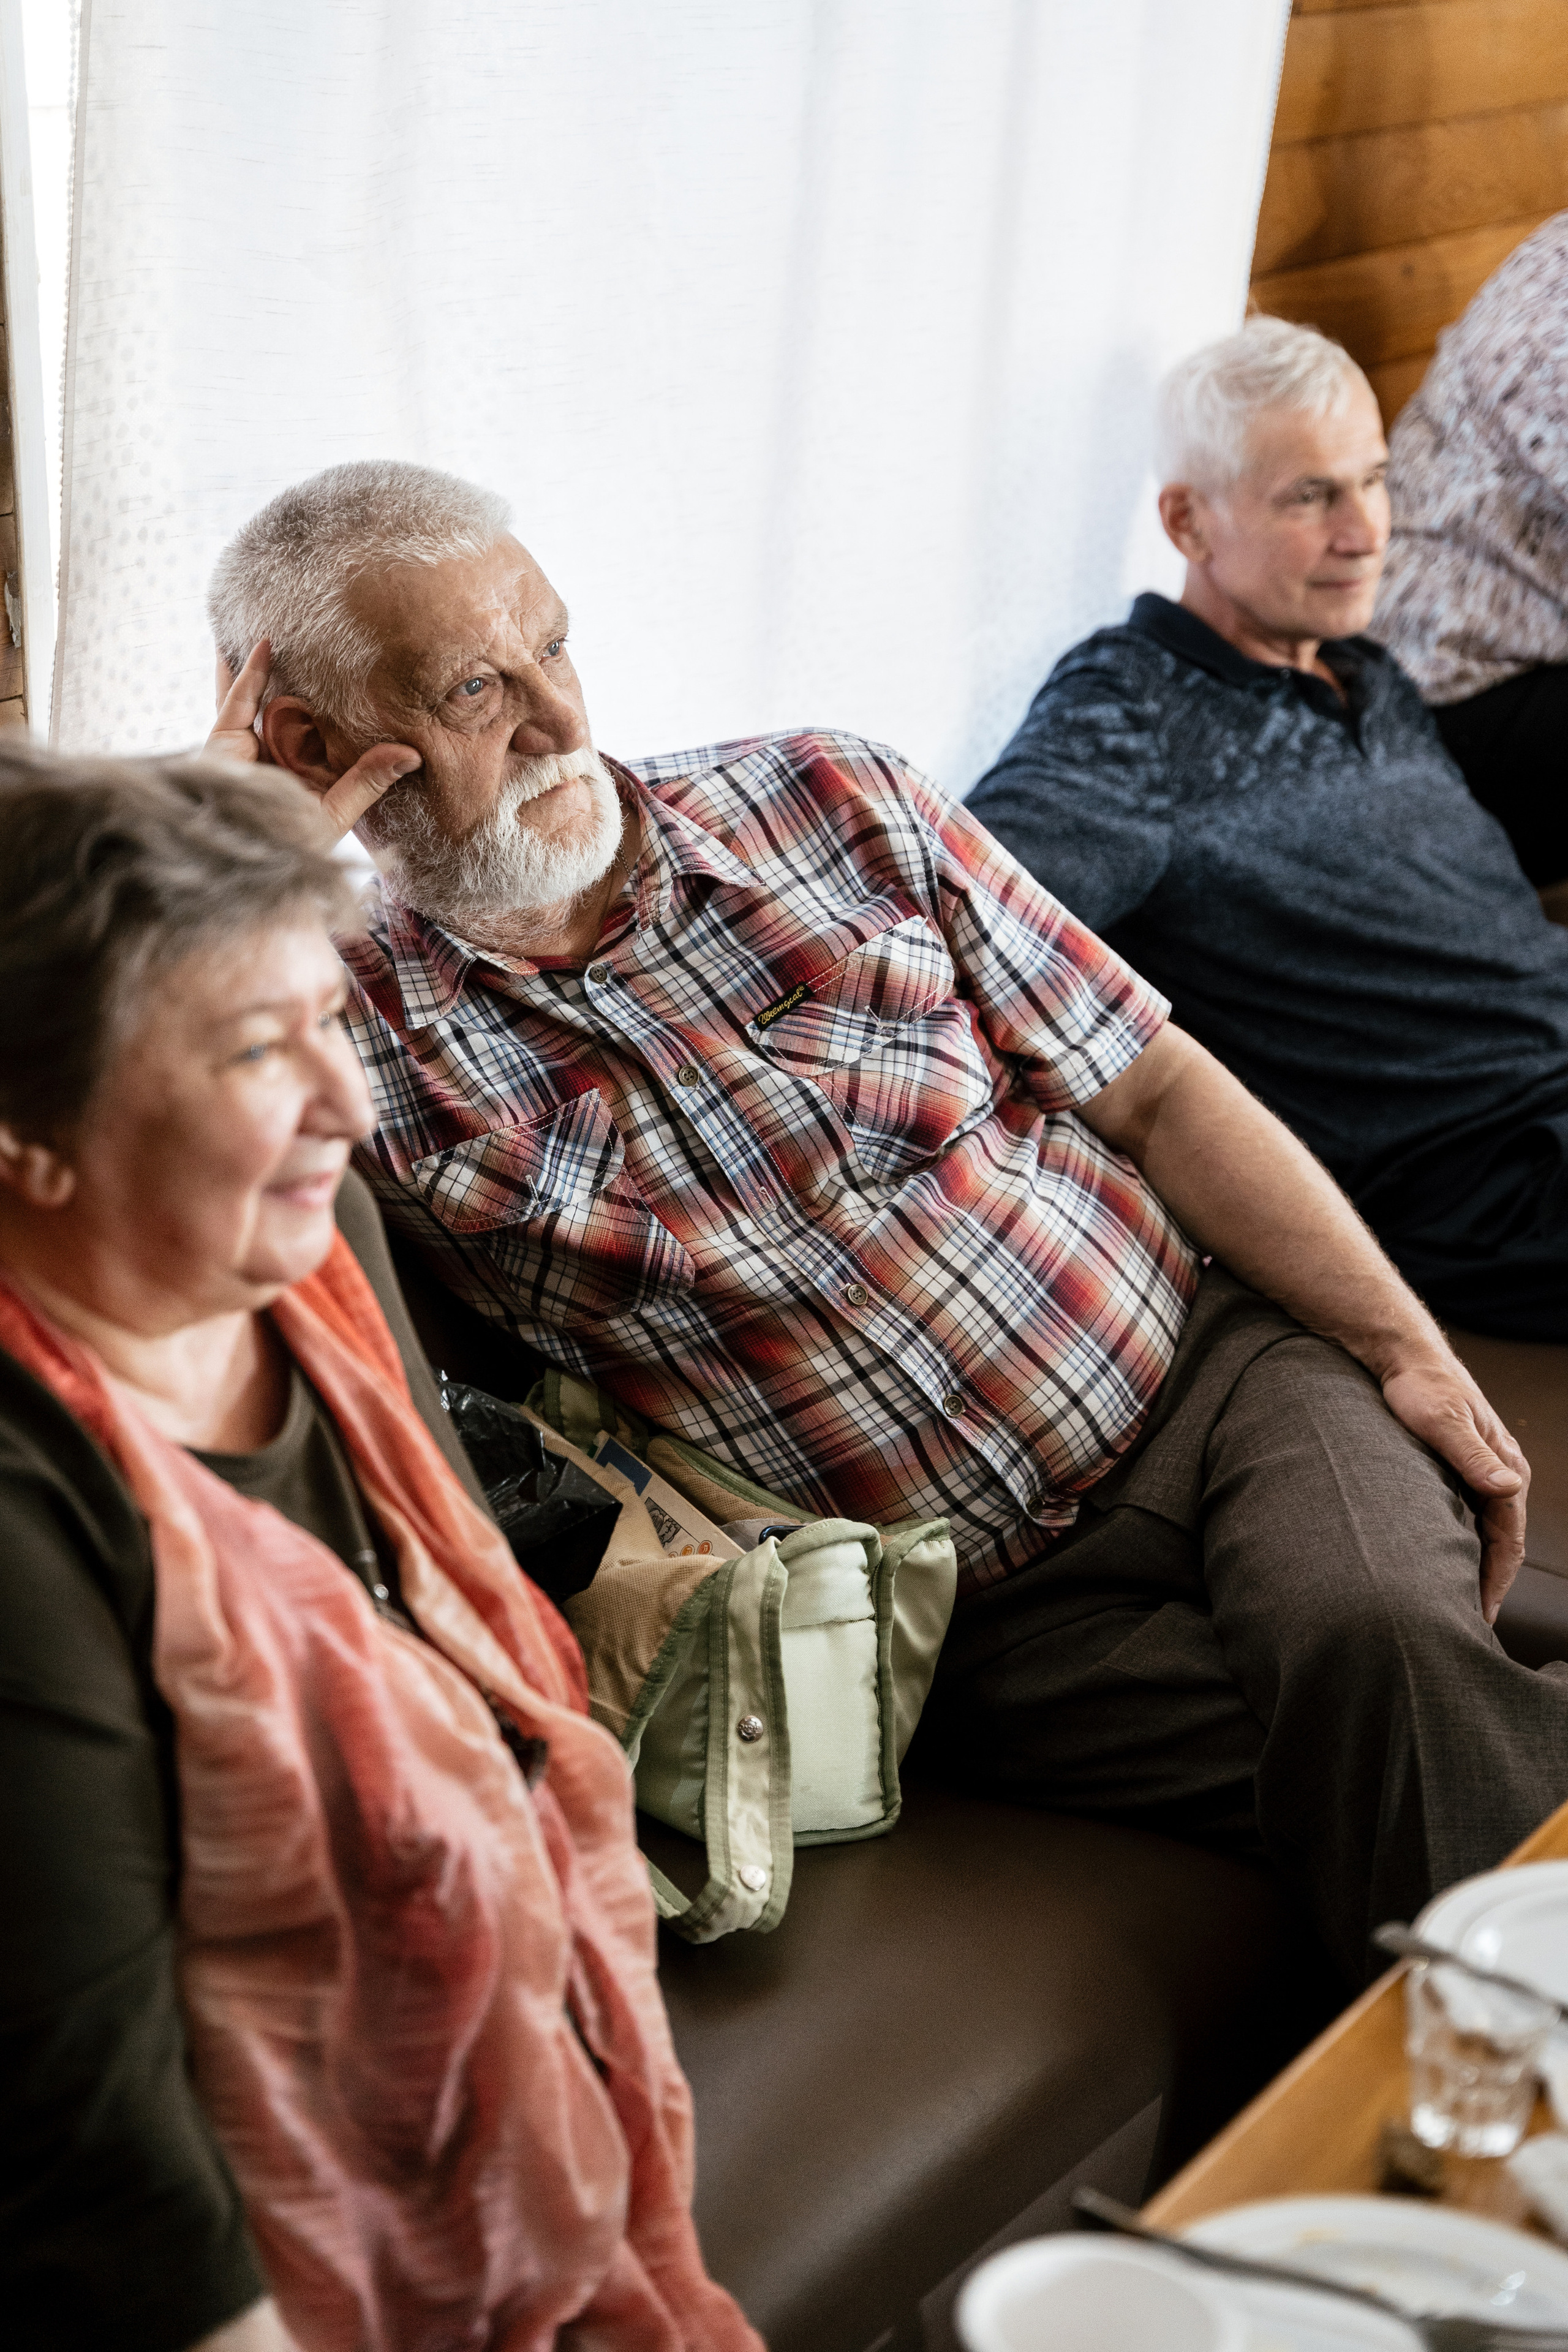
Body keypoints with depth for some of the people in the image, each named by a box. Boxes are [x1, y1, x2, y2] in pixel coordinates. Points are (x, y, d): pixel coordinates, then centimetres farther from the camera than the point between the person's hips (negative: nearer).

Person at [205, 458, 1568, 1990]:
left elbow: (1156, 1088, 7)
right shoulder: (355, 1030, -3)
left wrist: (1411, 1349, 0)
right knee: (1391, 1761, -25)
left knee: (1376, 1638, -28)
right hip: (999, 1609, -2)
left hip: (1217, 1363, 2)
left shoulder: (827, 802, 4)